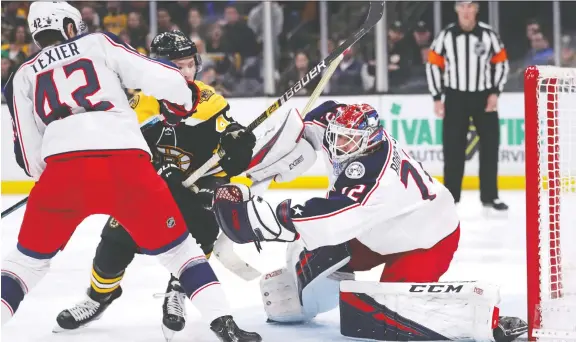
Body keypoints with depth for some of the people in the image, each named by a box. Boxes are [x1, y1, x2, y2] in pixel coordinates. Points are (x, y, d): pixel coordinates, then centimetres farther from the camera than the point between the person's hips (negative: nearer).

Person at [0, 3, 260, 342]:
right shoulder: (98, 44, 21)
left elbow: (31, 158, 20)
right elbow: (166, 80, 10)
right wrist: (180, 104, 32)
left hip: (62, 166, 1)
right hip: (127, 164, -1)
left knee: (29, 258, 20)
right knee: (178, 248, 18)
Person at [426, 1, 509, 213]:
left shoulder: (488, 35, -4)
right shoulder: (446, 36, -4)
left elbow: (501, 63, 3)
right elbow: (433, 65, 0)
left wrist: (495, 92, -5)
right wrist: (437, 98, -3)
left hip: (484, 97, 1)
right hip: (455, 98, -1)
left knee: (490, 146, 2)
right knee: (453, 149, 0)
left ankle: (489, 197, 11)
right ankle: (450, 198, 7)